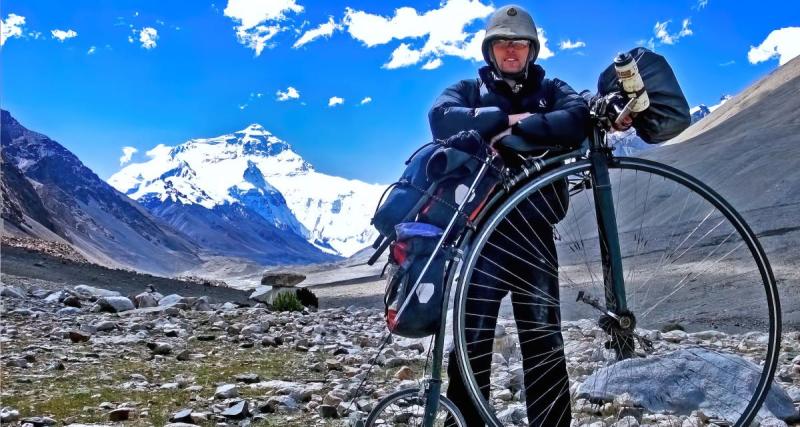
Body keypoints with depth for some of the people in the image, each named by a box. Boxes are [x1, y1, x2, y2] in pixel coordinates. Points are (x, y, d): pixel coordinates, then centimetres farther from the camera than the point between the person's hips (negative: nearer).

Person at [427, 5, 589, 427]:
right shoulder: (469, 90, 14)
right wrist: (508, 118, -13)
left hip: (535, 234, 2)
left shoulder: (552, 90, 16)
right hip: (482, 232, -1)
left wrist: (516, 131, -14)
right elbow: (443, 120, -11)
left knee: (544, 343, 4)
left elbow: (579, 120, -8)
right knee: (472, 340, -3)